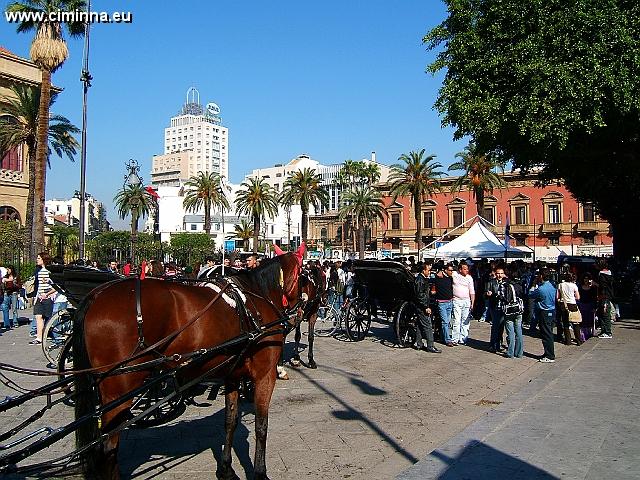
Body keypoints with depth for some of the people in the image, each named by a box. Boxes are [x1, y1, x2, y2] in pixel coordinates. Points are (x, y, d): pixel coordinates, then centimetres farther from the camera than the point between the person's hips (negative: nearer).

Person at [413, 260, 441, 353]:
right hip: (422, 306, -10)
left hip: (423, 306, 10)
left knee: (420, 325, 14)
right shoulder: (420, 280, -17)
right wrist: (426, 307, -21)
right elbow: (420, 295, -21)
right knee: (428, 326, -8)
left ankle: (418, 344, 21)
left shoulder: (424, 279, 15)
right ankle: (430, 346, -6)